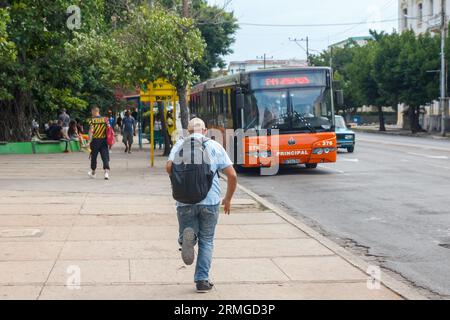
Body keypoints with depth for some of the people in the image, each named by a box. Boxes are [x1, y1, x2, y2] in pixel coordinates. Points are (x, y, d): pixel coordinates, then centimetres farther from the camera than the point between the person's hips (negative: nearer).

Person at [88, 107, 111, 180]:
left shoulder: (92, 120, -5)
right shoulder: (105, 119, 5)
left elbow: (91, 130, -15)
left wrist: (89, 140, -17)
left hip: (95, 140, -2)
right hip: (104, 140, 2)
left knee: (94, 157, 12)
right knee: (105, 156, 0)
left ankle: (93, 173, 26)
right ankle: (106, 171, -17)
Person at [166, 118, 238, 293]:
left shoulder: (180, 145, 8)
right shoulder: (215, 146, 8)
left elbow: (169, 167, -10)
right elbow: (232, 175, 2)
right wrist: (228, 199, 14)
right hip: (210, 200, 0)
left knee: (187, 233, 16)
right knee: (206, 241, 14)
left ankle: (188, 236, -21)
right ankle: (202, 280, 8)